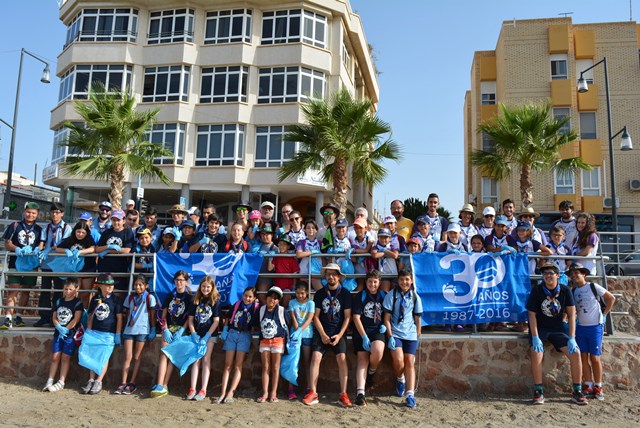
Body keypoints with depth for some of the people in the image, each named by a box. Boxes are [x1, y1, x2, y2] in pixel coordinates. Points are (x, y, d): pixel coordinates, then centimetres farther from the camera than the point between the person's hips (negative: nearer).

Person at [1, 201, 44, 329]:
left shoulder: (39, 230, 10)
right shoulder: (15, 226, 5)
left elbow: (41, 245, 2)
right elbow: (7, 243, 1)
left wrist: (32, 250, -20)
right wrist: (17, 249, -19)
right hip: (15, 262, -2)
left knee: (26, 290, 9)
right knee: (13, 290, -10)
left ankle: (18, 316, 21)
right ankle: (8, 318, -14)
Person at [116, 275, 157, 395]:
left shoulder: (150, 298, -1)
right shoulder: (130, 298, 11)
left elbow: (152, 315, 0)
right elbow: (127, 314, 16)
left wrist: (153, 329, -5)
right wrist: (124, 327, 12)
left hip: (142, 330, -3)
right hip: (129, 329, 3)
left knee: (137, 357, 3)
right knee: (127, 357, 0)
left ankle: (132, 384, 7)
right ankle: (123, 383, 2)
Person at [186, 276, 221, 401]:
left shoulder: (215, 301, -3)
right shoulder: (196, 301, 6)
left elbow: (216, 321, -7)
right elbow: (190, 319, 6)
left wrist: (206, 337, -13)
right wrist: (194, 334, -8)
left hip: (210, 335, -2)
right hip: (197, 334, 3)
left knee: (206, 360, -4)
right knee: (196, 360, 0)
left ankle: (203, 390, -4)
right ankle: (192, 389, -2)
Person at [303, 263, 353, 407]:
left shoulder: (345, 294, 1)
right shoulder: (320, 293, 6)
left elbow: (347, 317, -2)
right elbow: (316, 316, 3)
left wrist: (339, 335, -11)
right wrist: (323, 335, -7)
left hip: (338, 333, -1)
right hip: (321, 332, 1)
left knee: (342, 358, -16)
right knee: (315, 357, -13)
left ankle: (343, 394, -12)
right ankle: (313, 393, -10)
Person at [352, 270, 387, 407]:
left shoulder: (384, 296, 10)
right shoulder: (360, 296, 2)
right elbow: (356, 318, -4)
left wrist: (384, 325, -2)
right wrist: (364, 337, -11)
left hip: (377, 331, 1)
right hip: (361, 330, -1)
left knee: (378, 351, -29)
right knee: (362, 359, -13)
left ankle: (371, 372, 3)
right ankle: (360, 393, -16)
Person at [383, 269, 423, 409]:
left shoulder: (415, 297, 7)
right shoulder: (391, 295, -3)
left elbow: (418, 318, 12)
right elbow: (387, 318, -4)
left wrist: (418, 336, 8)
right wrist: (390, 336, -11)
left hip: (410, 334, 3)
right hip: (395, 333, -2)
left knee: (410, 362, -6)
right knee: (399, 361, -19)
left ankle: (410, 394, -4)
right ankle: (400, 380, 13)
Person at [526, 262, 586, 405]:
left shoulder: (565, 291, -4)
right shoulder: (537, 290, -10)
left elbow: (571, 315, -3)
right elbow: (532, 315, -10)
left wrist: (572, 338, -12)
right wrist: (535, 337, -19)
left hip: (557, 329, 3)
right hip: (539, 329, -2)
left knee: (575, 353, -15)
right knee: (536, 353, -27)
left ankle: (577, 392, 0)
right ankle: (538, 392, -16)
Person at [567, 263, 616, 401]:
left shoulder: (593, 287, -5)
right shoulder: (573, 291, 9)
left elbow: (611, 298, 1)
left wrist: (604, 314, -3)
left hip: (595, 327, -4)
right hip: (580, 327, 5)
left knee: (594, 358, -1)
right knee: (583, 357, 4)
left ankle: (598, 387, 11)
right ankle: (588, 386, 12)